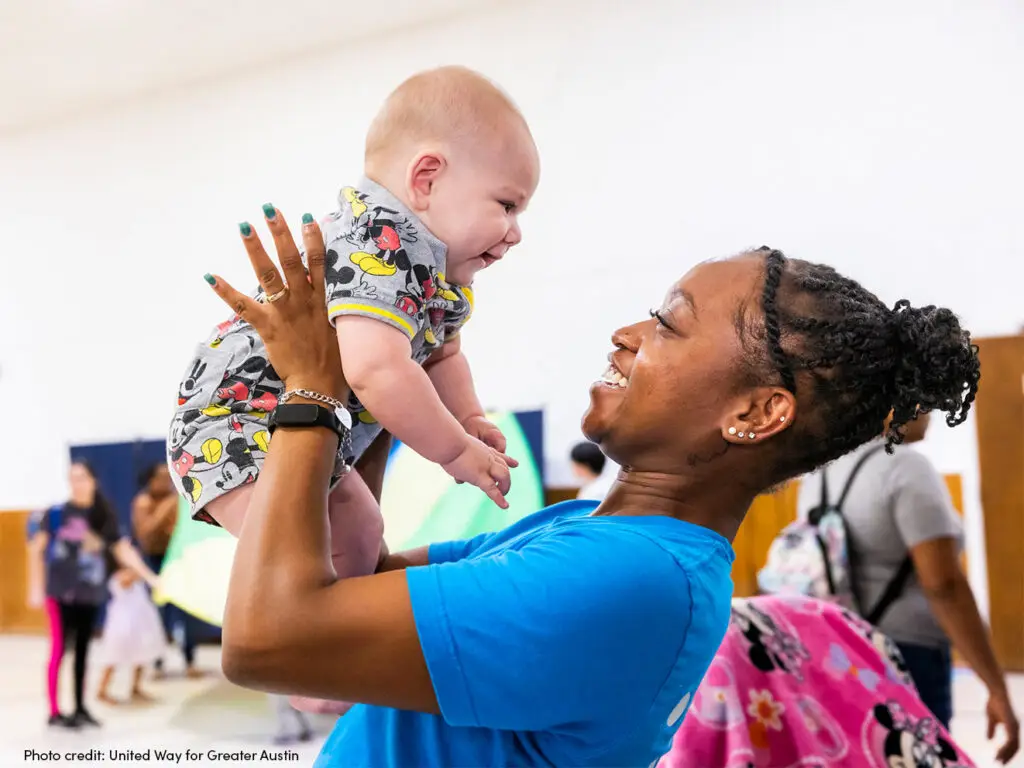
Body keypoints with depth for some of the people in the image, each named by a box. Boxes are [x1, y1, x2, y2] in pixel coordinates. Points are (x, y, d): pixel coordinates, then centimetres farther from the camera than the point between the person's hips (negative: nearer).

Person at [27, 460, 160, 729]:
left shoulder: (104, 517, 5)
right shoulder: (56, 513, -5)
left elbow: (123, 550, 5)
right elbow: (36, 549, -2)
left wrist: (150, 577, -3)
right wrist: (36, 587, -7)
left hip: (90, 593, 4)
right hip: (62, 592, -3)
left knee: (83, 650, 10)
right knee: (59, 649, -4)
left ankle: (80, 708, 18)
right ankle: (54, 712, 2)